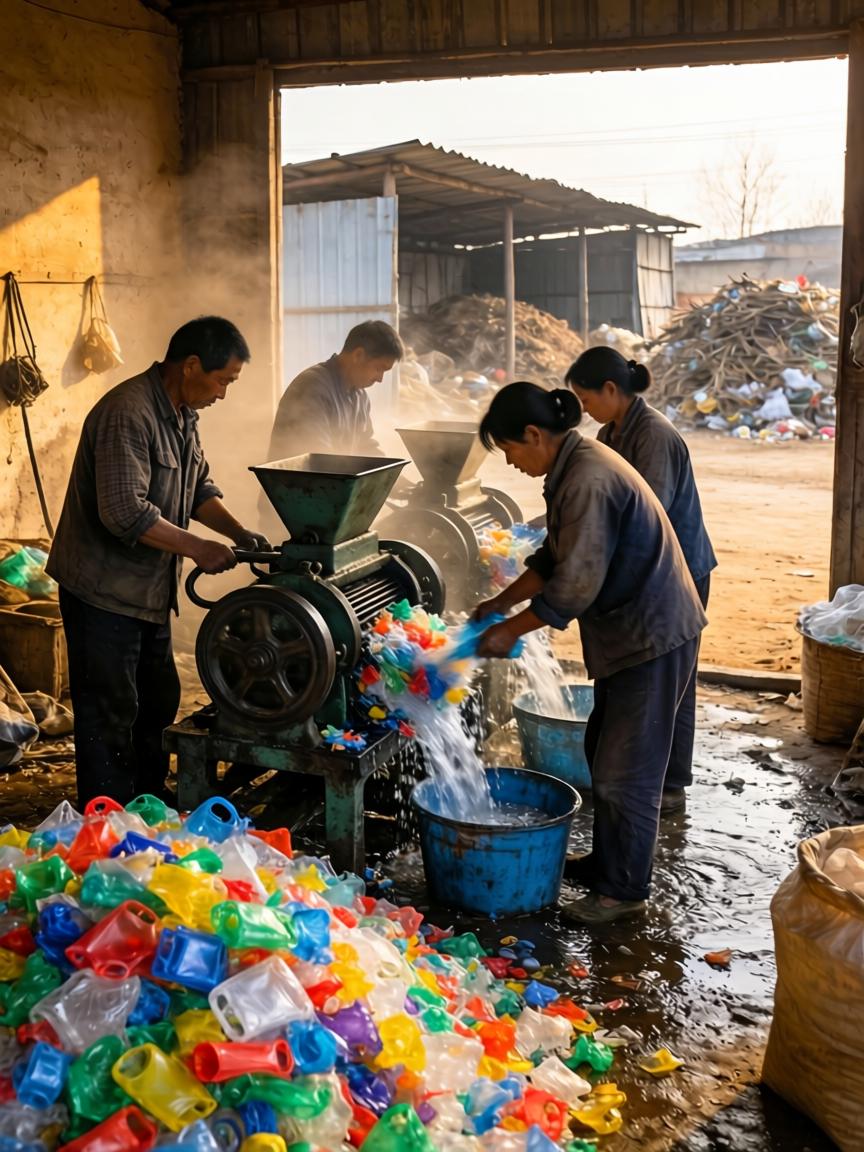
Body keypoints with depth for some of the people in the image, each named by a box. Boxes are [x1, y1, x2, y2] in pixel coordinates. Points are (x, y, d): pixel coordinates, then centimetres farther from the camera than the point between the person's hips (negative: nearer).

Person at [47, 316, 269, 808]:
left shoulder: (184, 413, 7)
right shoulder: (128, 413, -24)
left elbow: (199, 488, 14)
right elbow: (126, 512, -30)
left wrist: (241, 534, -1)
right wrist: (198, 548, -22)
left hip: (151, 588, 10)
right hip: (104, 590, -10)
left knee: (159, 699, 19)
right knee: (110, 715, 0)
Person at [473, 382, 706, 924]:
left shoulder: (589, 481, -25)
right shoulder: (577, 466, 8)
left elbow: (576, 583, -25)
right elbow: (555, 557, 17)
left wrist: (512, 630, -15)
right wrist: (502, 601, 12)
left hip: (653, 636, -11)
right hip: (629, 631, 11)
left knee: (624, 771, -1)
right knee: (603, 751, 20)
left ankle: (624, 890, 14)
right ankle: (607, 860, 36)